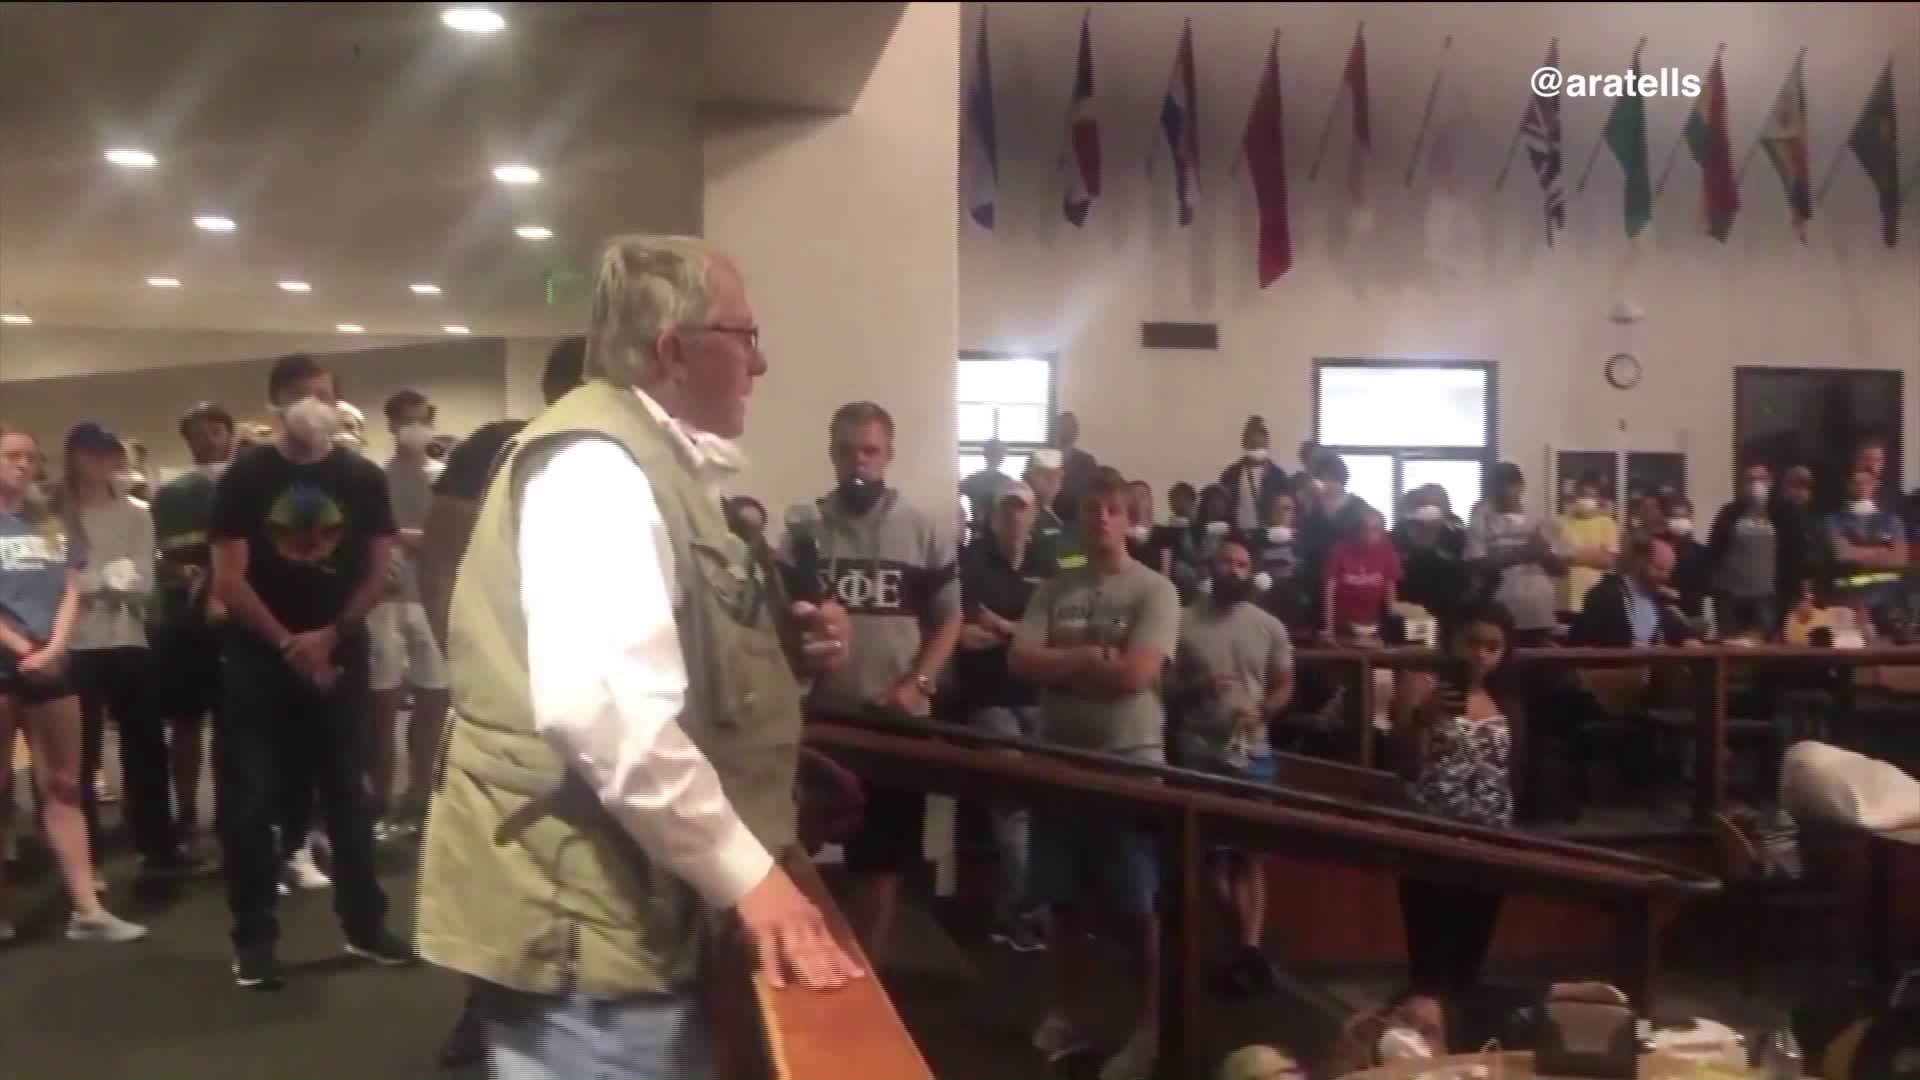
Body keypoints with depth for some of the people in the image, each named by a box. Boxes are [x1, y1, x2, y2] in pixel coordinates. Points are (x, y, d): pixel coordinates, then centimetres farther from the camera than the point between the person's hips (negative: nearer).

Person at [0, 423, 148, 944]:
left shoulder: (51, 525, 14)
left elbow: (70, 591, 7)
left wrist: (53, 648, -8)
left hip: (52, 667, 5)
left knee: (63, 786, 5)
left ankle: (87, 909, 6)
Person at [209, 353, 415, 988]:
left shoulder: (363, 478, 2)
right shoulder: (245, 478, -3)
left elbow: (379, 569, 2)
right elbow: (228, 579, -6)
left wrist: (330, 635, -9)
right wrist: (287, 643, -12)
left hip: (339, 650, 2)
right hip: (258, 654, -2)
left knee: (345, 790, 8)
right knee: (252, 797, -1)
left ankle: (364, 924, 17)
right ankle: (255, 938, 8)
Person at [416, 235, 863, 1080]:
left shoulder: (651, 462, 15)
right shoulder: (599, 465, -18)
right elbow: (606, 709, -32)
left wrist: (783, 646, 10)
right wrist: (746, 873, -25)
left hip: (628, 904, 10)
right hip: (584, 916, -10)